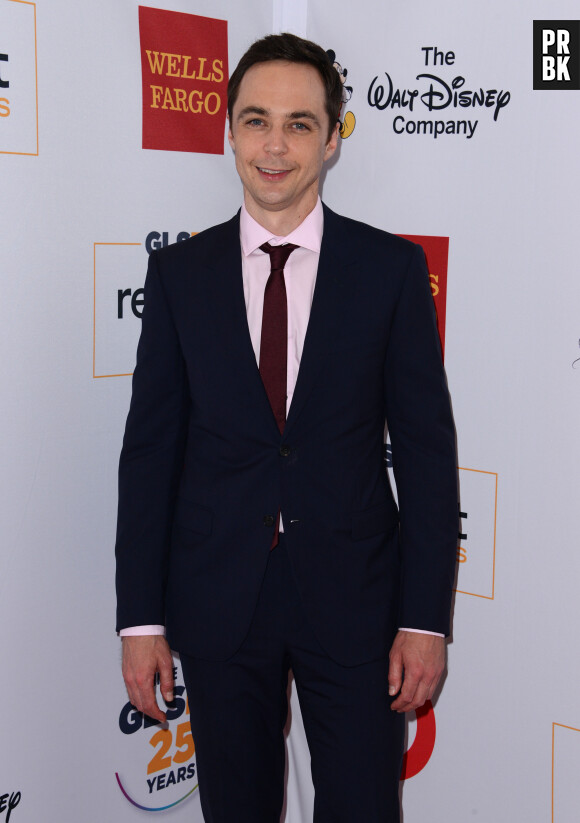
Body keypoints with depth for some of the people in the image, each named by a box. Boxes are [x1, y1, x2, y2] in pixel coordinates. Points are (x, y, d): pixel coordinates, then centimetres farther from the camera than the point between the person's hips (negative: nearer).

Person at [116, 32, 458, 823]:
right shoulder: (179, 271, 1)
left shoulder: (392, 267, -2)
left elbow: (426, 447, -3)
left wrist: (426, 617, -6)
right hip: (218, 602, 1)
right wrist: (141, 616, -1)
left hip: (355, 598, -1)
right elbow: (150, 445, 1)